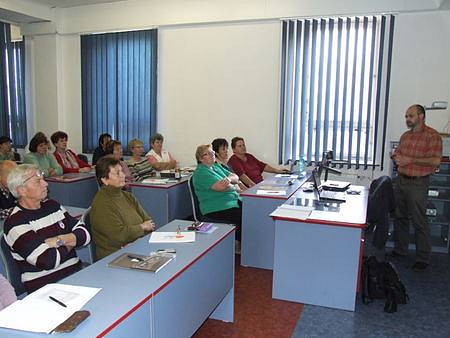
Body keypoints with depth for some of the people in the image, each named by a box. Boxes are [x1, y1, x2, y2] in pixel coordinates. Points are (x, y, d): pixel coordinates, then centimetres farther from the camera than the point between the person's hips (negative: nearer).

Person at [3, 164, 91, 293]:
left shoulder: (52, 205, 12)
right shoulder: (15, 223, -10)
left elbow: (85, 234, 6)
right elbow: (48, 261, -20)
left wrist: (59, 240, -11)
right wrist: (69, 243, -2)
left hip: (76, 272, 7)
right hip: (45, 286, -7)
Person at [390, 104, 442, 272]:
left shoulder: (432, 136, -9)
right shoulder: (405, 136, 14)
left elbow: (436, 160, -18)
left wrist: (411, 160, -21)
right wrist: (395, 156, -1)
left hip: (418, 184, -7)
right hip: (401, 181, 7)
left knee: (419, 222, -3)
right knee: (400, 217, 14)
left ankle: (423, 259, 8)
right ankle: (400, 250, 28)